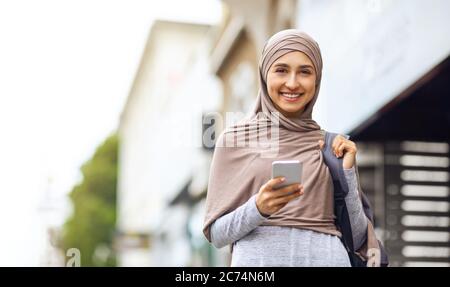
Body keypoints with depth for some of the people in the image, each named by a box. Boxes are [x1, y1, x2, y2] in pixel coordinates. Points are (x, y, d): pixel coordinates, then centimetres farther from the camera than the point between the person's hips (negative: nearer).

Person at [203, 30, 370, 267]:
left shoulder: (333, 145, 6)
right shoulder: (234, 139, 1)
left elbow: (356, 237, 5)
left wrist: (347, 171, -5)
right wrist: (258, 208, -17)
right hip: (258, 258, -1)